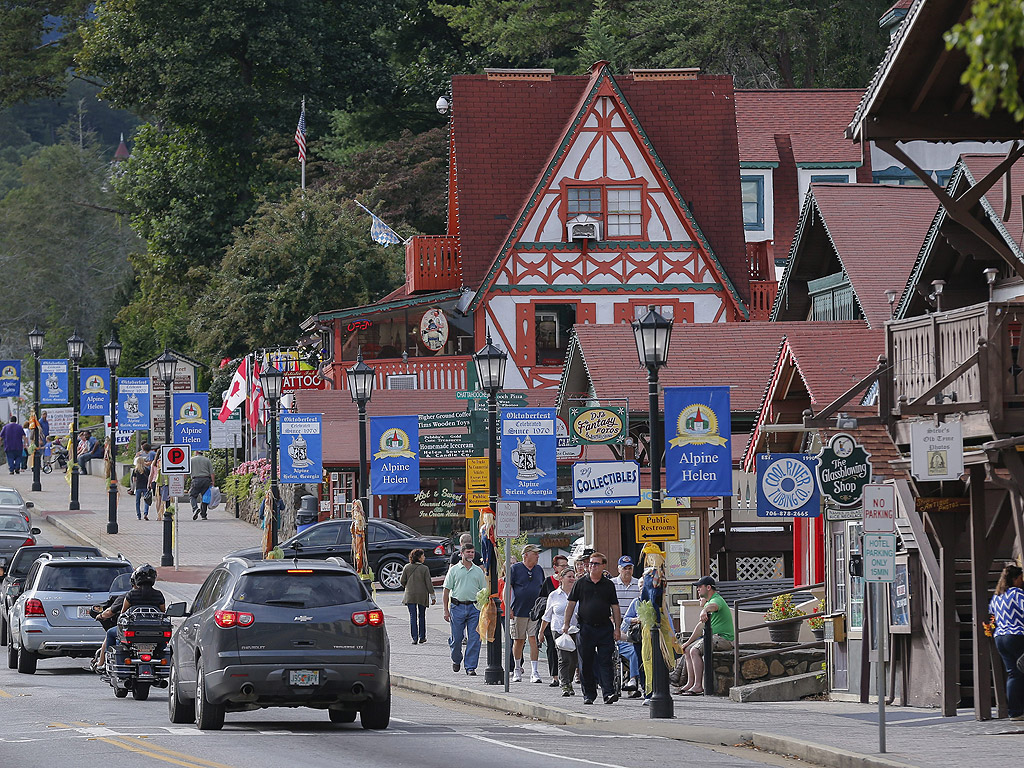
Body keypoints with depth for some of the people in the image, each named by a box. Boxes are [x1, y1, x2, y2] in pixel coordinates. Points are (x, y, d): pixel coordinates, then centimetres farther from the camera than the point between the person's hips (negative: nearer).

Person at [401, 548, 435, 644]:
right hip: (422, 595, -1)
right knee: (422, 616, 14)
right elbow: (428, 583, -8)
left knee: (413, 616, 1)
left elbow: (403, 581, 4)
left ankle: (415, 638, -7)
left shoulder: (407, 568, -1)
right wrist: (432, 596, -2)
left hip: (410, 595, 1)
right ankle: (422, 637, 19)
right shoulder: (425, 569, -8)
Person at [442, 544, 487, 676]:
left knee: (474, 639, -5)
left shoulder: (478, 571, 11)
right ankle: (456, 660, 28)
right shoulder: (454, 570, 4)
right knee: (456, 638, 1)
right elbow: (446, 590, 3)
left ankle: (470, 667, 0)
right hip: (457, 607, -1)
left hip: (474, 607, 1)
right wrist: (446, 610, -3)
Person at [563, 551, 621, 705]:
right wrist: (566, 624, -1)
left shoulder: (608, 585, 9)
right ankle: (589, 694, 12)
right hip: (586, 627, 0)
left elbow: (615, 608, 10)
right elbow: (571, 605, 7)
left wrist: (617, 628, 3)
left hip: (605, 628, 0)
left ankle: (608, 692, -11)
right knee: (586, 663, 3)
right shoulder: (580, 583, 7)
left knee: (605, 662, -6)